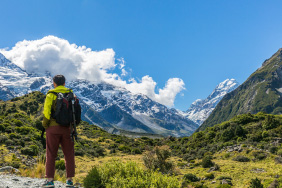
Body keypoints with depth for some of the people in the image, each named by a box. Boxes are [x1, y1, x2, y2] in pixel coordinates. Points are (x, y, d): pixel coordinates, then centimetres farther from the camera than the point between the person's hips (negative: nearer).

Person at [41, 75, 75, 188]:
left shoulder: (51, 94, -2)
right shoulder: (71, 94, 8)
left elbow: (46, 111, -10)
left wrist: (45, 125, 3)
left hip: (53, 128, -2)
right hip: (67, 129, 3)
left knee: (51, 154, 6)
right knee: (69, 155, 9)